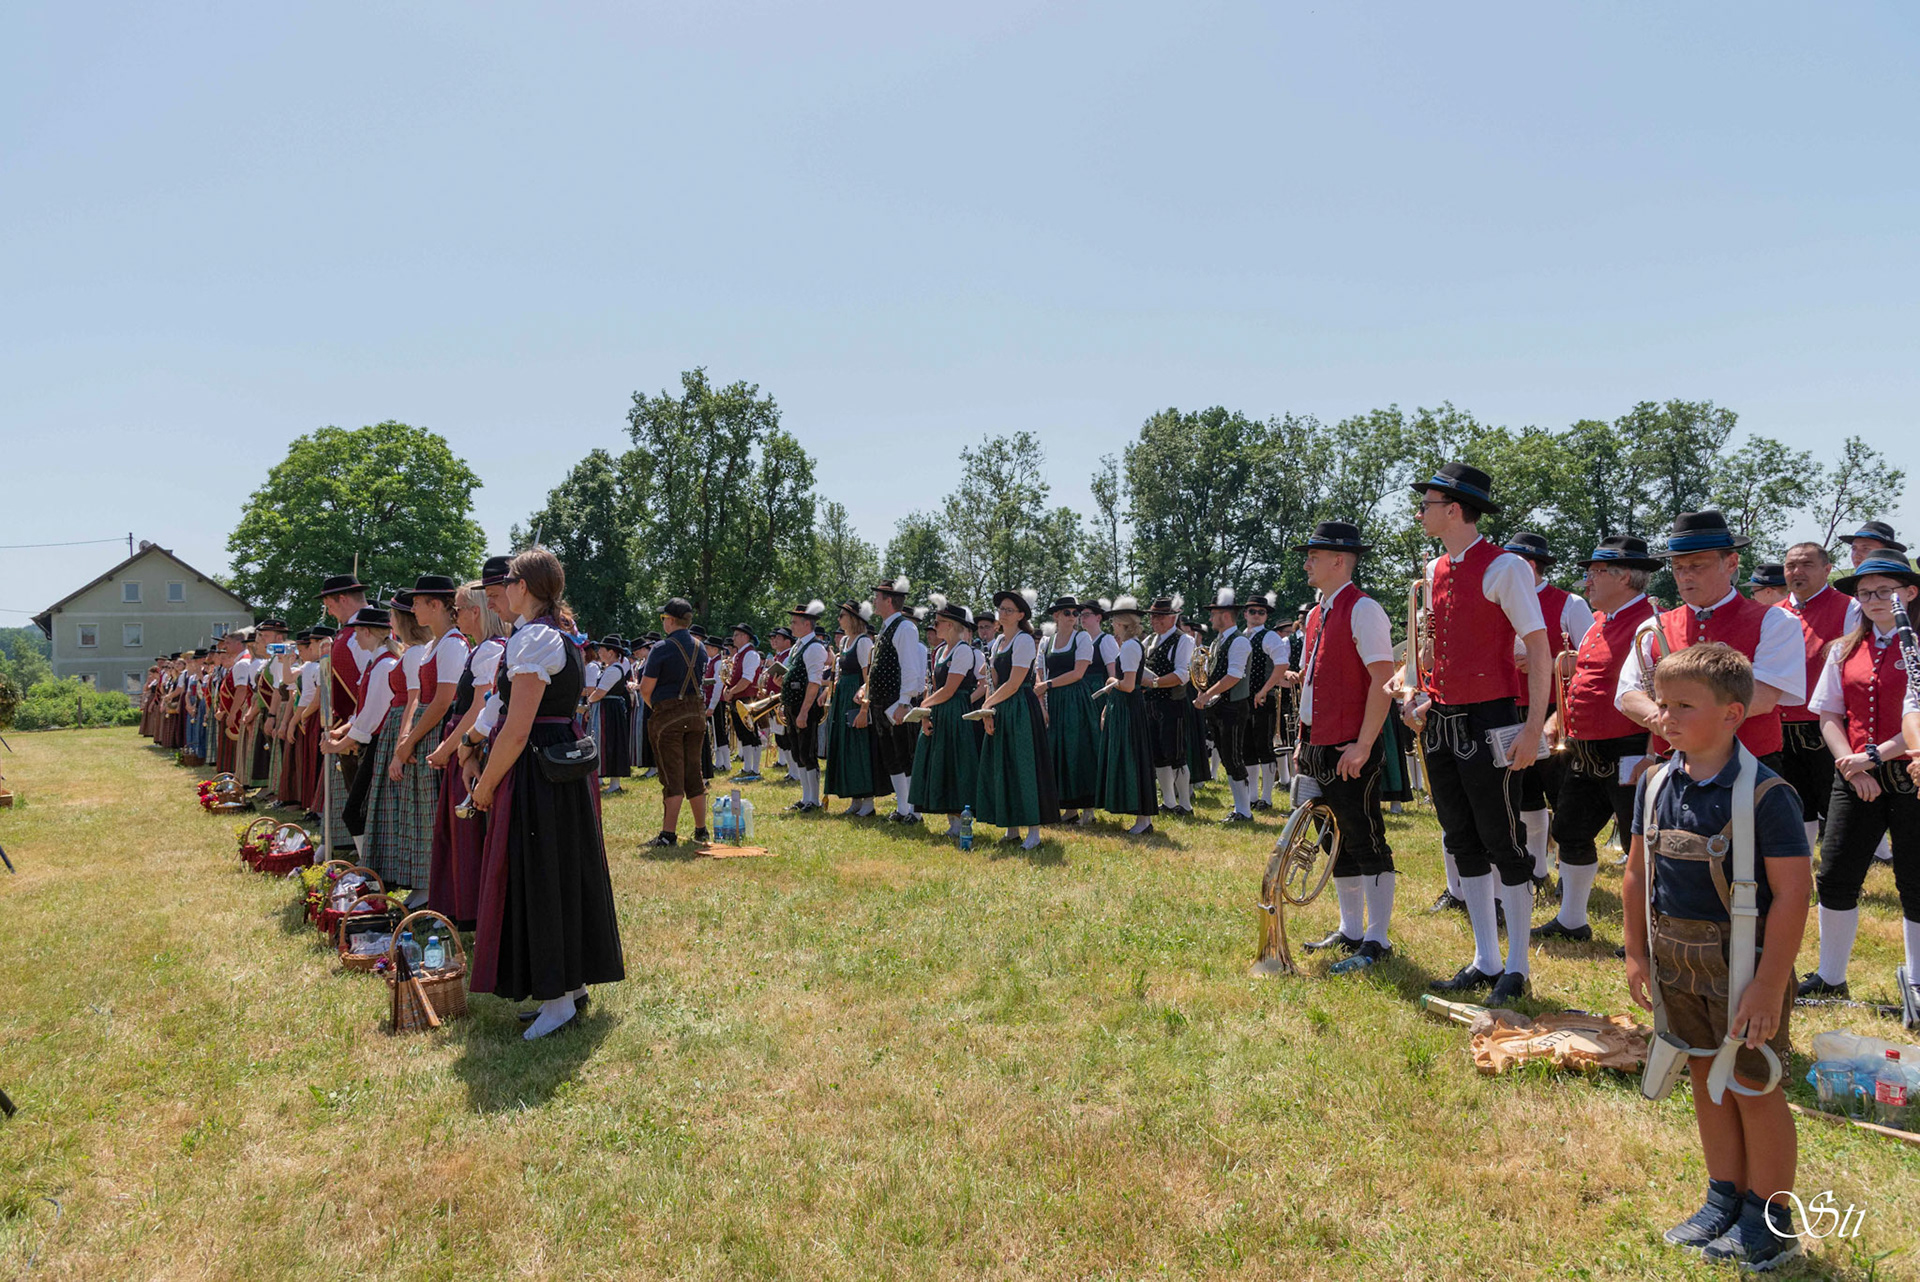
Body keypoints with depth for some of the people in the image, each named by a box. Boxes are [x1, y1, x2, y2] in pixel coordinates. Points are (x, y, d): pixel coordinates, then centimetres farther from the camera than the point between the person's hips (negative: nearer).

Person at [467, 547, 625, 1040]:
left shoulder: (532, 638, -16)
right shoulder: (563, 634, 13)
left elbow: (517, 730, -20)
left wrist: (485, 785, -10)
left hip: (537, 772, -10)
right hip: (567, 767, 10)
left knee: (537, 878, -1)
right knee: (565, 873, 15)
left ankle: (558, 1000, 7)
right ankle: (575, 980, 26)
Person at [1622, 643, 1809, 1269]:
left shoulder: (1765, 794, -18)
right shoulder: (1655, 785, 0)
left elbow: (1793, 893, -18)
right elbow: (1638, 872, 9)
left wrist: (1770, 986, -19)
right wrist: (1637, 954, 10)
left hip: (1744, 964, -6)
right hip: (1677, 960, 6)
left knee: (1754, 1089, 7)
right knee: (1706, 1079, 17)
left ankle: (1770, 1218, 24)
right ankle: (1725, 1197, 34)